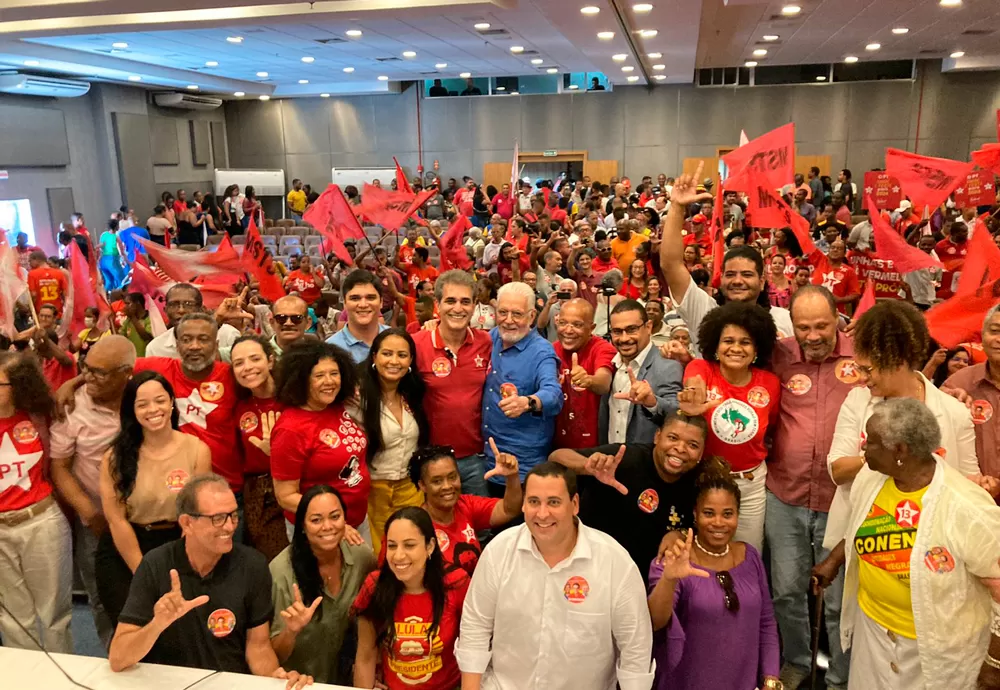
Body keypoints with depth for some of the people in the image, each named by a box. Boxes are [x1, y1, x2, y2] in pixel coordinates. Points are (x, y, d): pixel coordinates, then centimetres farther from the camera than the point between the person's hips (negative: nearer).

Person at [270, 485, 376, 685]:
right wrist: (291, 631, -28)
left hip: (348, 679, 3)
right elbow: (274, 655, -11)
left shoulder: (362, 556, -9)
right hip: (299, 682, -3)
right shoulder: (281, 570, -18)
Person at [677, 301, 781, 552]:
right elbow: (693, 385, -39)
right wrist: (693, 404, -61)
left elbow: (771, 430, 12)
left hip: (752, 483, 2)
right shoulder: (701, 369, -14)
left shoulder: (770, 383, -6)